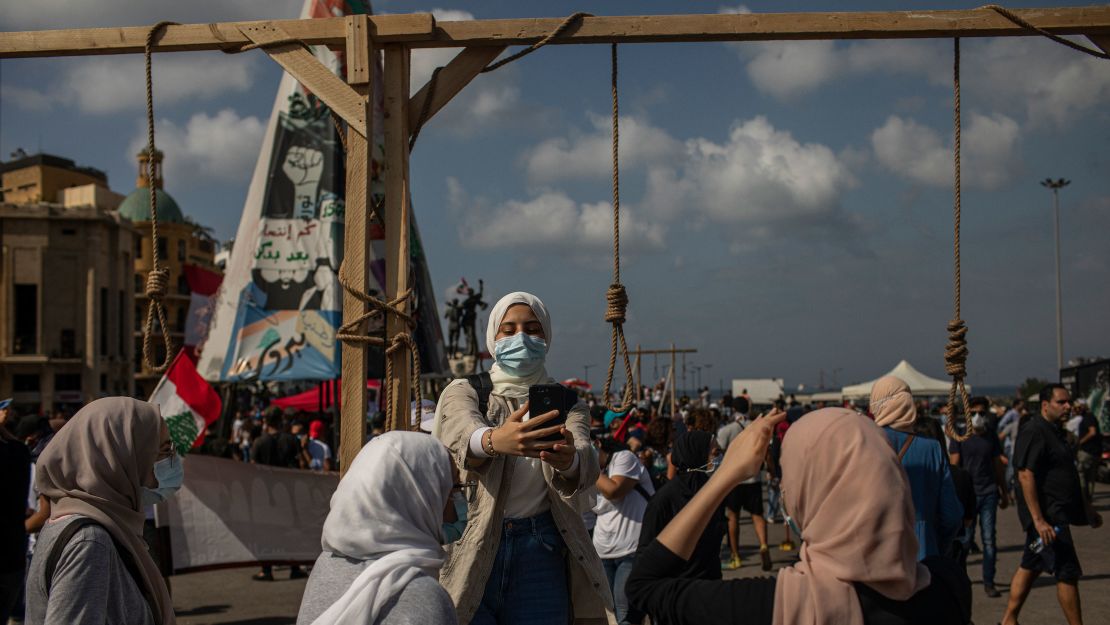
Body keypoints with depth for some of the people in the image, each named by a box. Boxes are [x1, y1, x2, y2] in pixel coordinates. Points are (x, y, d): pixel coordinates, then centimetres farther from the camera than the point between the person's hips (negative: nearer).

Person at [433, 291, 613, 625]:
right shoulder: (464, 392, 4)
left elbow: (587, 463, -15)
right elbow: (462, 435, -21)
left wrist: (568, 460, -39)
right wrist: (494, 441, -44)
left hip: (541, 557, 1)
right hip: (469, 553, -1)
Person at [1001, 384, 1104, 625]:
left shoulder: (1054, 431, 16)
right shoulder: (1034, 431, -16)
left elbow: (1067, 477, 25)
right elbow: (1026, 476, -23)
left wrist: (1087, 508, 27)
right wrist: (1039, 520, -26)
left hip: (1056, 513, 10)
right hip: (1046, 515, -10)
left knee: (1030, 567, 14)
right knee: (1068, 573, -6)